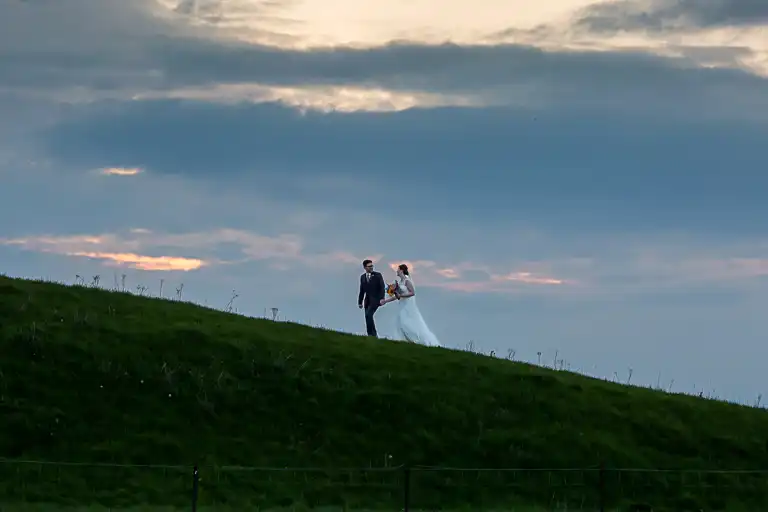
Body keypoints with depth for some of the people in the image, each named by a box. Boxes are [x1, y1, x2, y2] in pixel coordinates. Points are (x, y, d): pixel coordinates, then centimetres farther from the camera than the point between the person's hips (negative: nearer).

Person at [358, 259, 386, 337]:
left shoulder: (378, 275, -4)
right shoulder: (362, 277, 10)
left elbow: (382, 287, -10)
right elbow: (362, 290, 15)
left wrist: (382, 298, -23)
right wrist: (360, 302, 13)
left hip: (375, 299, -5)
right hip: (367, 300, 6)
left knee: (368, 315, -23)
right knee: (368, 317, 0)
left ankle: (373, 334, -19)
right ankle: (371, 335, 6)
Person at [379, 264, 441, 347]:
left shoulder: (407, 280, -14)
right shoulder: (401, 281, 13)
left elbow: (412, 293, -20)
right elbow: (397, 296, 18)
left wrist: (401, 295, -21)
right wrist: (386, 301, 17)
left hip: (408, 305, -9)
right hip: (404, 305, 9)